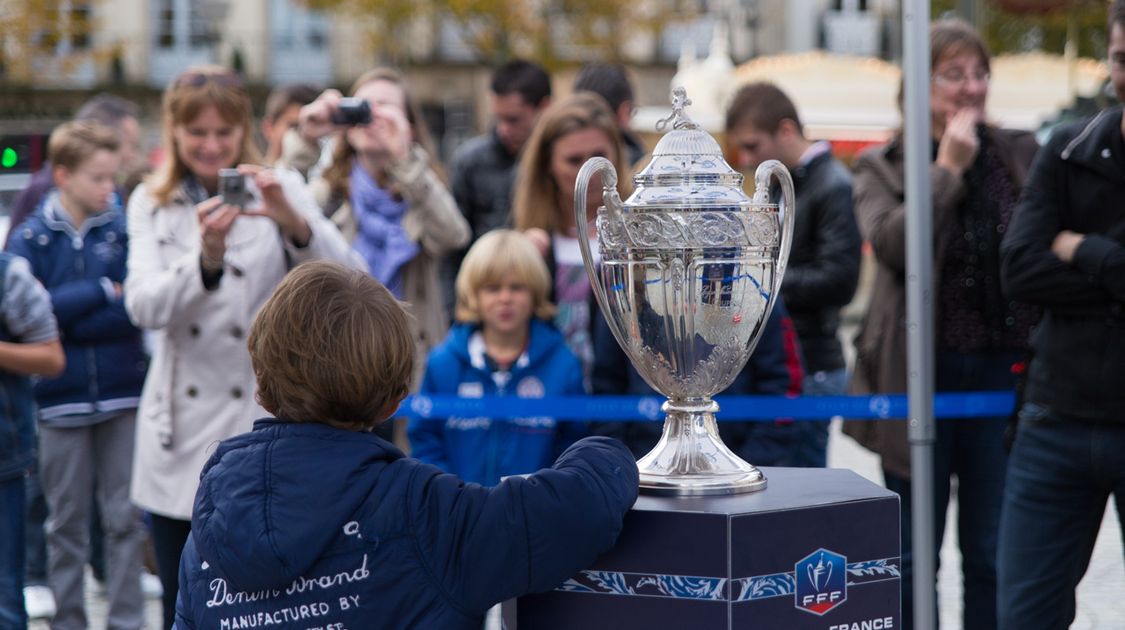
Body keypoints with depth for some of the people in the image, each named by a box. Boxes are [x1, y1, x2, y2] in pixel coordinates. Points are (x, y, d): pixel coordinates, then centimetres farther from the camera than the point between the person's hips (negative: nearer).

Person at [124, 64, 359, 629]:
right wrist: (205, 259, -26)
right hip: (180, 434, 2)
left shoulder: (280, 190, 2)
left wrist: (294, 222, -30)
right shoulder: (152, 204, 9)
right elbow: (142, 306, -7)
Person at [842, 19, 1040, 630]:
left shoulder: (1022, 156, 7)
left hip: (1001, 372, 1)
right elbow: (891, 245, -16)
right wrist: (947, 168, -13)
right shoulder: (882, 167, 2)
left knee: (991, 552, 6)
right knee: (913, 554, 7)